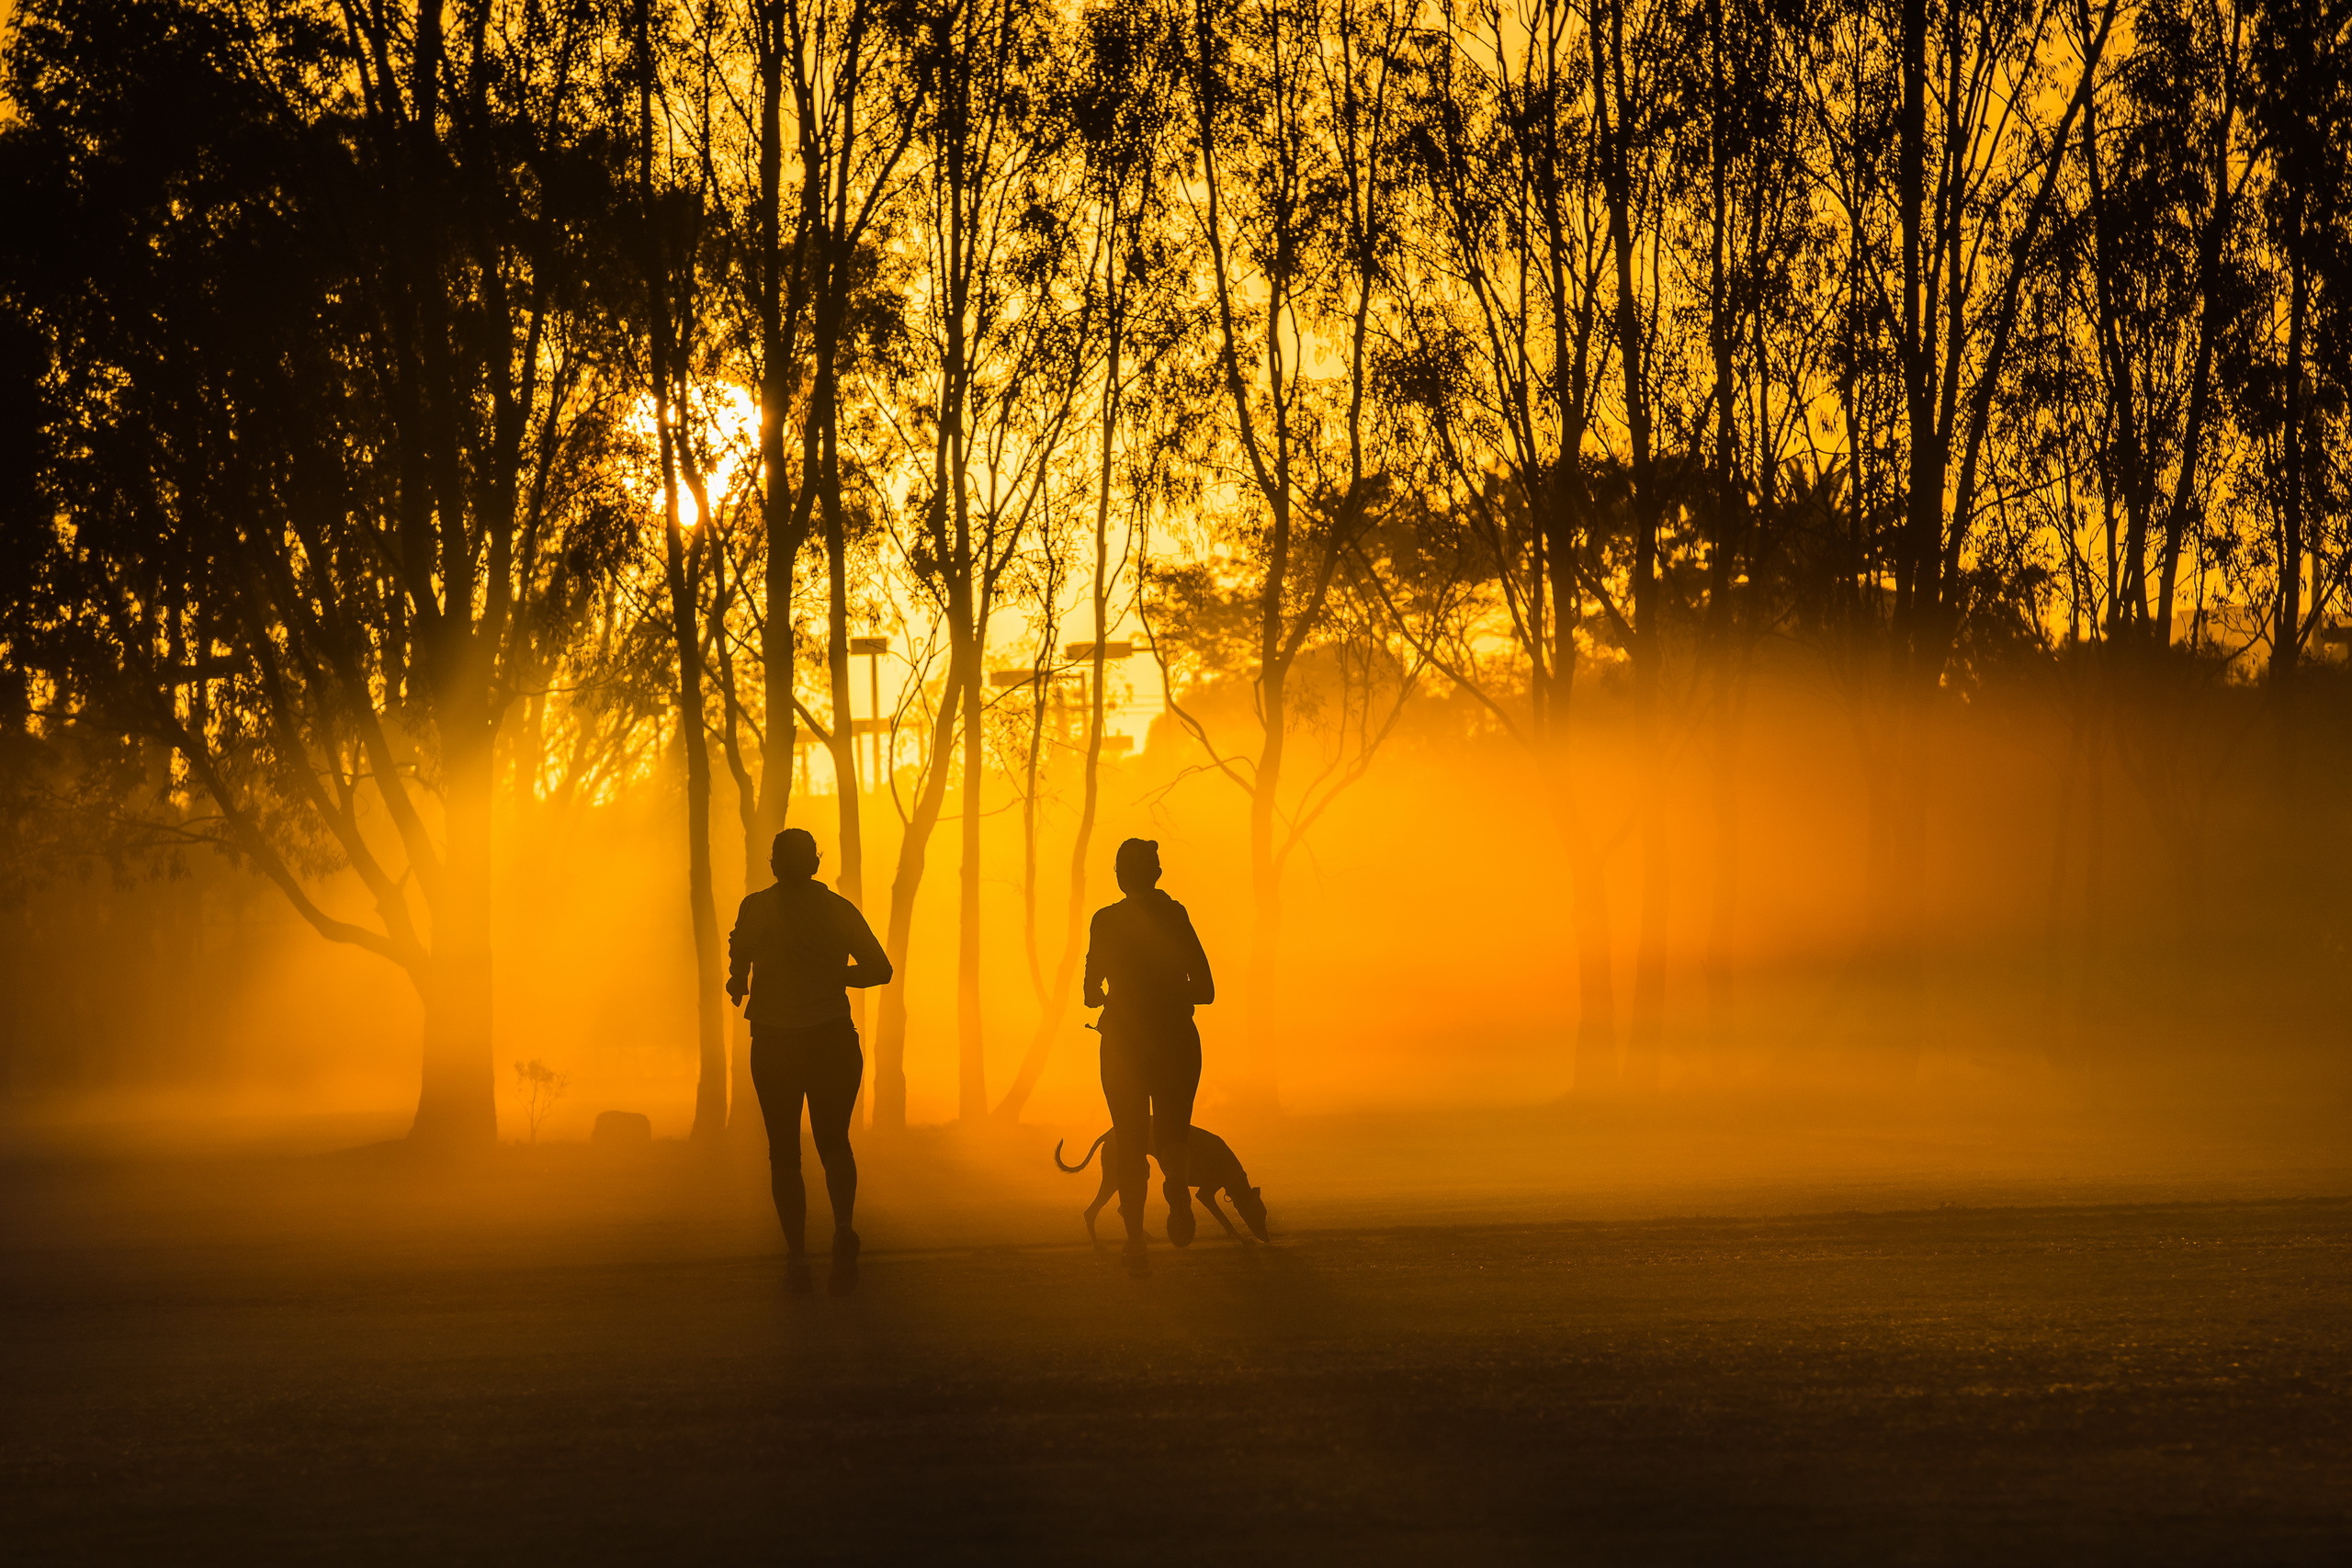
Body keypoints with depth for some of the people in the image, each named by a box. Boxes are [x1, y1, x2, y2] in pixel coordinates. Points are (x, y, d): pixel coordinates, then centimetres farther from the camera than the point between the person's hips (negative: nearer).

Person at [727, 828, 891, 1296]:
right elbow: (880, 970, 3)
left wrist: (738, 985, 9)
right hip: (834, 1041, 2)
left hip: (775, 1045, -2)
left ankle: (797, 1254, 3)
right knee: (834, 1142, 15)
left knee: (784, 1152, 11)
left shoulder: (759, 908, -6)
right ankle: (844, 1226, -11)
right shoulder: (840, 909, 1)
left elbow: (739, 966, -13)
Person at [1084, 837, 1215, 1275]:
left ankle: (1136, 1240, -5)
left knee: (1131, 1144, 7)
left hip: (1124, 1043, 0)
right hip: (1176, 1041, 1)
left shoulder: (1106, 921, -3)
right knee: (1172, 1135, 14)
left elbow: (1092, 993, 0)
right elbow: (1204, 990, 0)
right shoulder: (1175, 916, 0)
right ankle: (1176, 1181, -19)